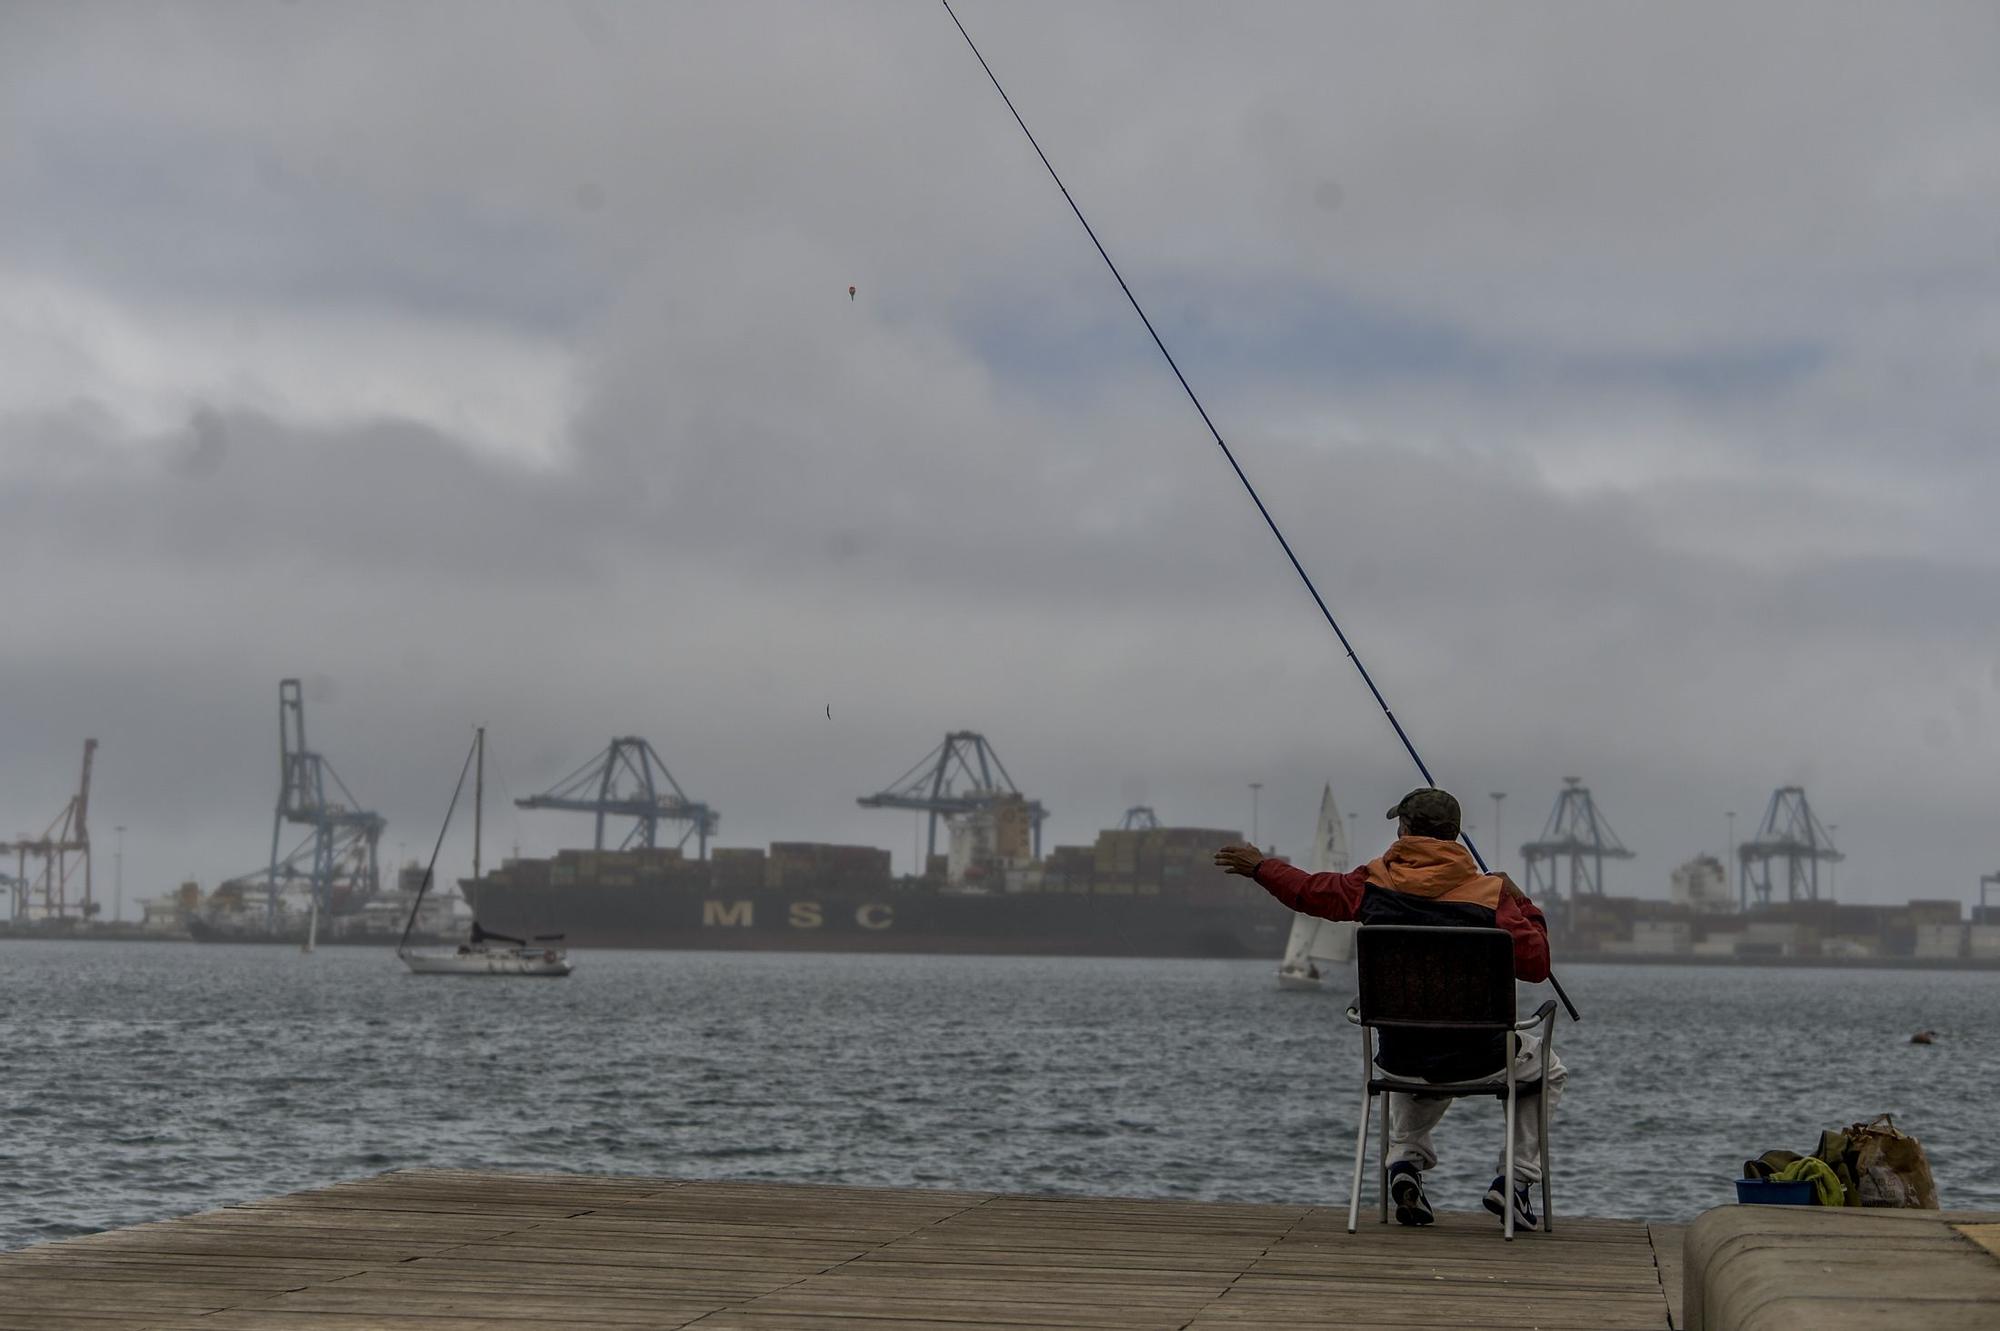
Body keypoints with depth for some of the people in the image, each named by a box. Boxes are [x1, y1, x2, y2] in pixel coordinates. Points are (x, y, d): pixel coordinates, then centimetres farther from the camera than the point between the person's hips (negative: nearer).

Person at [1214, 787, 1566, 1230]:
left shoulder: (1374, 883, -4)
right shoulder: (1491, 894, -12)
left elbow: (1307, 890, 12)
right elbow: (1536, 965, -10)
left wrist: (1259, 867, 31)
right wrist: (1521, 904, 4)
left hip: (1402, 1059, 3)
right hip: (1477, 1059, -3)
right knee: (1547, 1070, 28)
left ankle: (1405, 1158, 18)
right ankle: (1516, 1178, 12)